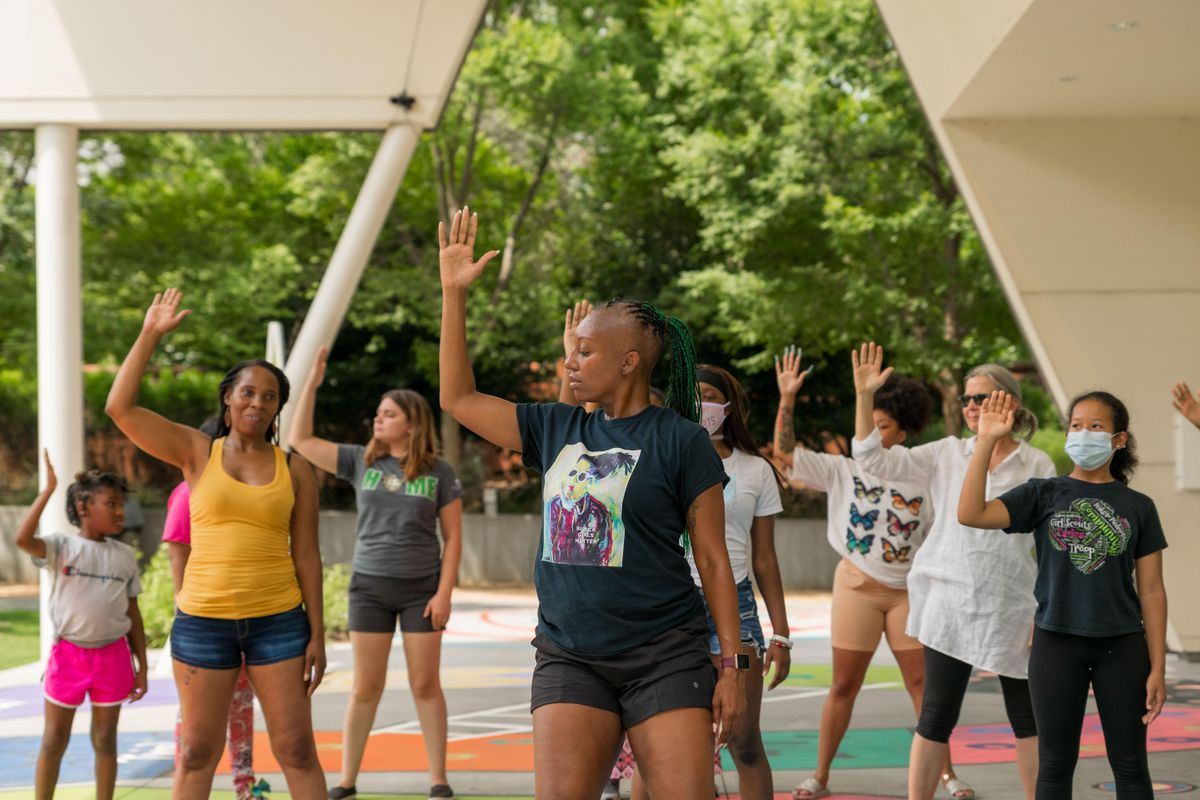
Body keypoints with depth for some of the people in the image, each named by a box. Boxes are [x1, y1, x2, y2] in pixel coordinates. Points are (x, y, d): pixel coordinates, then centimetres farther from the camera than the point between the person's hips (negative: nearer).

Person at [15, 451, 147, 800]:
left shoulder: (125, 555, 4)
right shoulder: (61, 546, -6)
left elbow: (132, 613, 9)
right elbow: (23, 539, -28)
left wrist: (142, 666, 7)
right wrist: (47, 491, -26)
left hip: (112, 656, 3)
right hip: (68, 654, -2)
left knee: (105, 739, 9)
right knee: (54, 740, 7)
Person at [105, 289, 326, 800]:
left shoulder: (294, 470, 4)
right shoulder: (197, 452, 3)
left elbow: (306, 556, 5)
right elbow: (119, 407, -7)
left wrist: (316, 635, 1)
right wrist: (150, 335, -8)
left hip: (277, 620, 0)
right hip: (203, 619, 0)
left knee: (296, 749, 3)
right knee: (198, 752, 6)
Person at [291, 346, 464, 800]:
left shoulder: (439, 472, -3)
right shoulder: (361, 462, 3)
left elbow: (453, 537, -2)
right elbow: (301, 441, 2)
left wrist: (444, 593, -9)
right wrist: (312, 383, -4)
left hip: (421, 588, -2)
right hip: (370, 586, 2)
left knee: (425, 686, 2)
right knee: (366, 688, 4)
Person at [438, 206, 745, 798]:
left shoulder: (682, 441, -3)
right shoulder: (556, 429, 11)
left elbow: (713, 560, -2)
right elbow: (458, 398, 16)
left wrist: (733, 665, -6)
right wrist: (454, 292, 12)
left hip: (664, 657, -4)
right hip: (570, 658, 4)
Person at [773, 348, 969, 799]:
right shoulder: (844, 470, -2)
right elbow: (785, 452, -7)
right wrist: (787, 399, -16)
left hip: (908, 591, 1)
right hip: (857, 588, 0)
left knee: (922, 682, 2)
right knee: (844, 685, 4)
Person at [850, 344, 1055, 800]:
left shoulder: (1038, 466, 1)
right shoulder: (946, 456, 5)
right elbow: (875, 461, -2)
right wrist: (864, 396, -12)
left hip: (1012, 609, 0)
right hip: (950, 607, 0)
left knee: (1028, 718, 9)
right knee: (935, 718, 2)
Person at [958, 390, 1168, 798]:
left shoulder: (1138, 507, 2)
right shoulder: (1043, 494, 0)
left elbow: (1152, 592, 3)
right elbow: (971, 514, -14)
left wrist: (1158, 668, -2)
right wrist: (987, 440, -20)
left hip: (1121, 645, 0)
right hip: (1056, 642, 0)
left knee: (1130, 764, 6)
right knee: (1055, 764, 7)